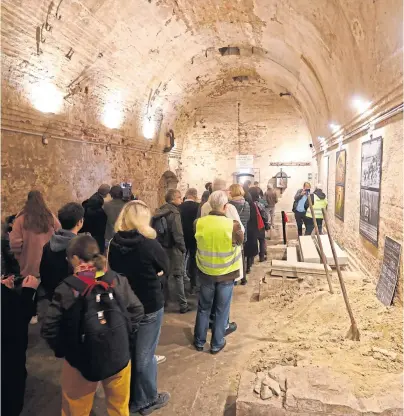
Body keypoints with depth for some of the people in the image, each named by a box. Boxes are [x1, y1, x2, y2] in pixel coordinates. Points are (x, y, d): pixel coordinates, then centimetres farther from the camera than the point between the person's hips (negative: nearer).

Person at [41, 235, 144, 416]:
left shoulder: (67, 288, -17)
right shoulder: (118, 280, -11)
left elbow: (49, 328, -14)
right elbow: (137, 311, -5)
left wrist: (62, 350, 2)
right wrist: (124, 337, 6)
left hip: (81, 359, -2)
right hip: (118, 356, 2)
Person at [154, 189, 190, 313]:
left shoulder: (160, 211, 6)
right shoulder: (174, 213, -18)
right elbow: (178, 234, -22)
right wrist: (183, 248, -10)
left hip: (162, 247, 7)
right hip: (173, 248, -7)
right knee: (178, 276, 1)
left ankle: (163, 300, 28)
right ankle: (183, 305, 7)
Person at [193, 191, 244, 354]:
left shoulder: (198, 223, -15)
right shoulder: (233, 225, -24)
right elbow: (240, 241, -3)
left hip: (205, 271, 2)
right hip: (226, 273, -2)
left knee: (203, 307, 20)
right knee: (221, 309, 16)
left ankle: (199, 341, 34)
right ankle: (217, 343, 29)